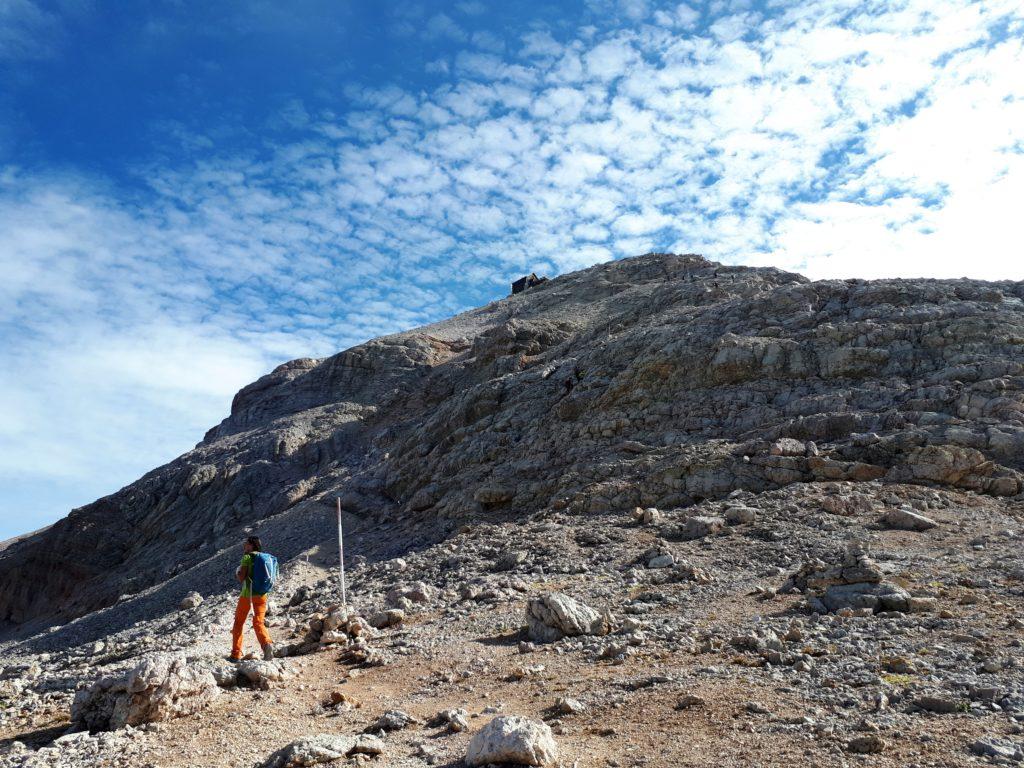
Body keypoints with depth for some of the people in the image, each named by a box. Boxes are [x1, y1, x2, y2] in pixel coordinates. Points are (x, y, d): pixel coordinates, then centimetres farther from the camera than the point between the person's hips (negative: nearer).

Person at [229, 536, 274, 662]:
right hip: (262, 594, 5)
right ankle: (267, 643, -25)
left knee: (239, 623, 11)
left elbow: (241, 577, -16)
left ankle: (236, 655, 15)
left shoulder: (247, 557, -8)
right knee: (258, 622, 4)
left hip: (247, 593, -5)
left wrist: (237, 572, 6)